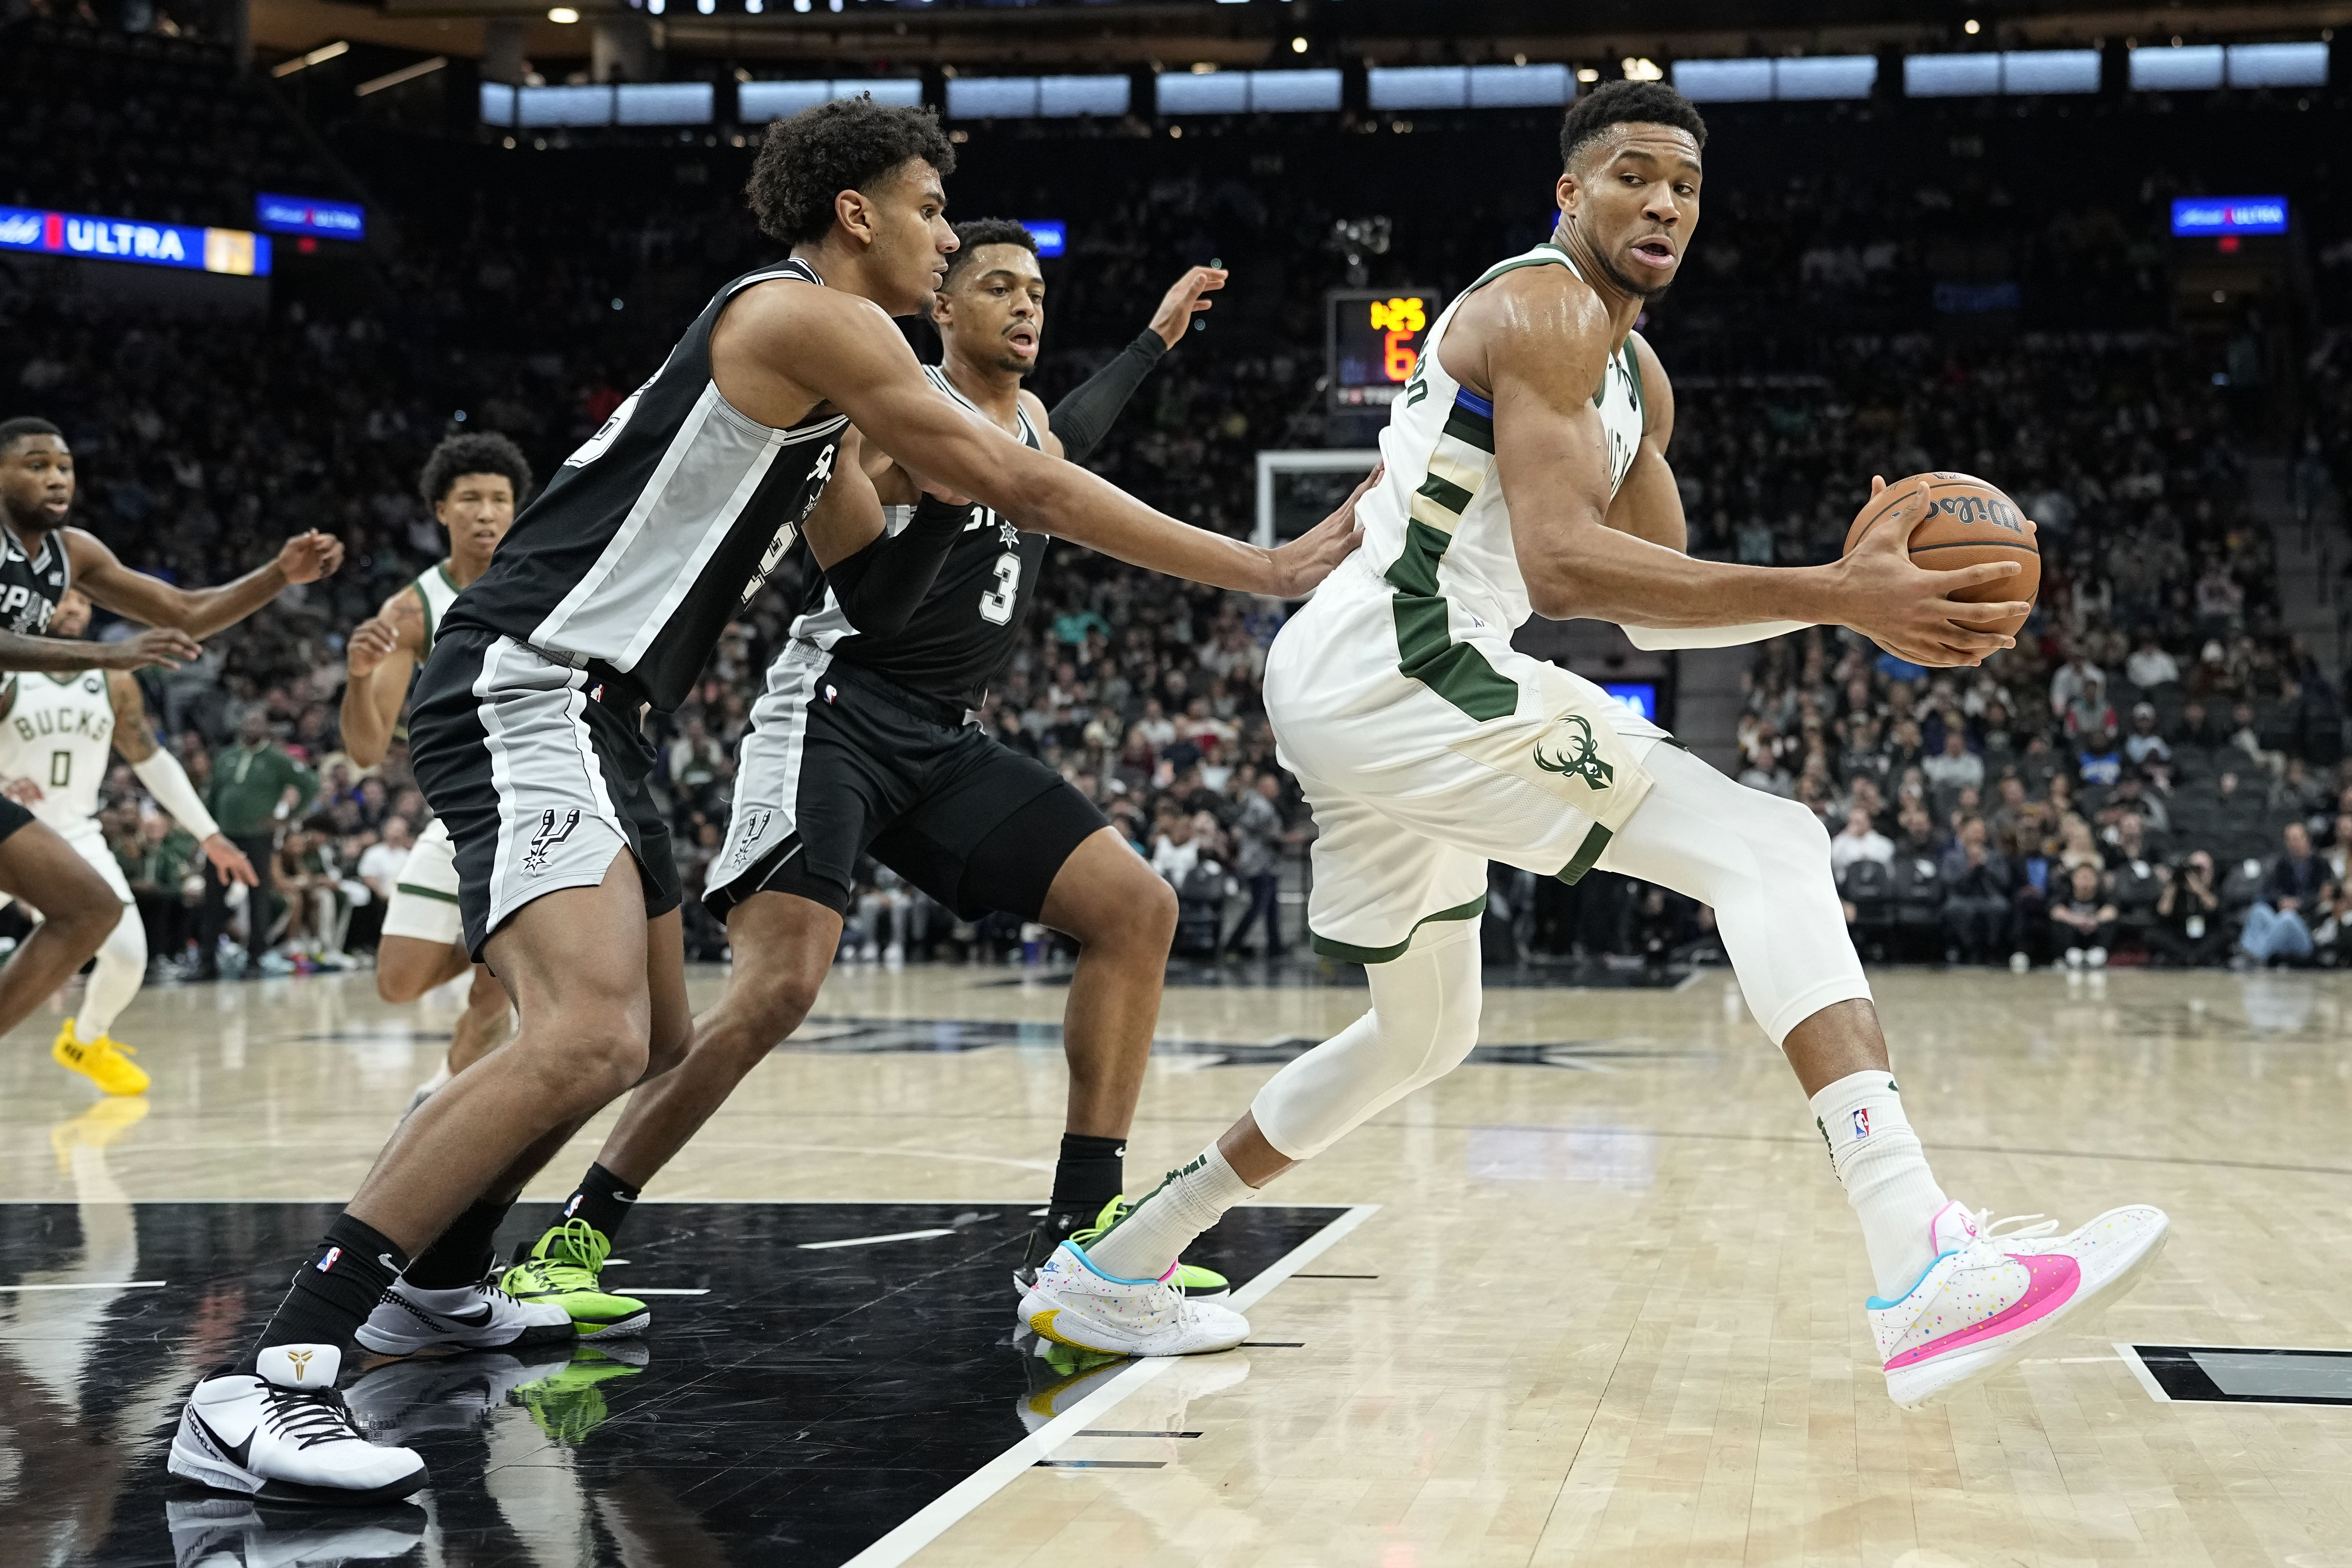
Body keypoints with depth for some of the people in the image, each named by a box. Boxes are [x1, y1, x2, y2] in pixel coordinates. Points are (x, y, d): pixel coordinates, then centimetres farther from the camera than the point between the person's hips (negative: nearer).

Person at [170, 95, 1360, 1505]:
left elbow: (879, 575, 28)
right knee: (590, 1037, -28)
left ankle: (432, 1286, 36)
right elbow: (1031, 488, -11)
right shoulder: (805, 316, -9)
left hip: (592, 714, 11)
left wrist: (948, 498, 8)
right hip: (523, 691, -11)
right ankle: (269, 1380, -32)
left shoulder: (816, 381, 22)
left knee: (653, 1040, 23)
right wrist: (1268, 568, -7)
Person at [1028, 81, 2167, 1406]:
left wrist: (1839, 586, 4)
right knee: (1765, 846, -19)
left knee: (1422, 1035, 27)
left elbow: (1652, 601, 20)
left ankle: (1114, 1271, 36)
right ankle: (1923, 1266, -34)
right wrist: (1830, 598, -28)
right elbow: (1562, 565, -24)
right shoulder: (1541, 309, -10)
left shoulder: (1638, 379, 22)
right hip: (1393, 663, -11)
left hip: (1355, 695, 11)